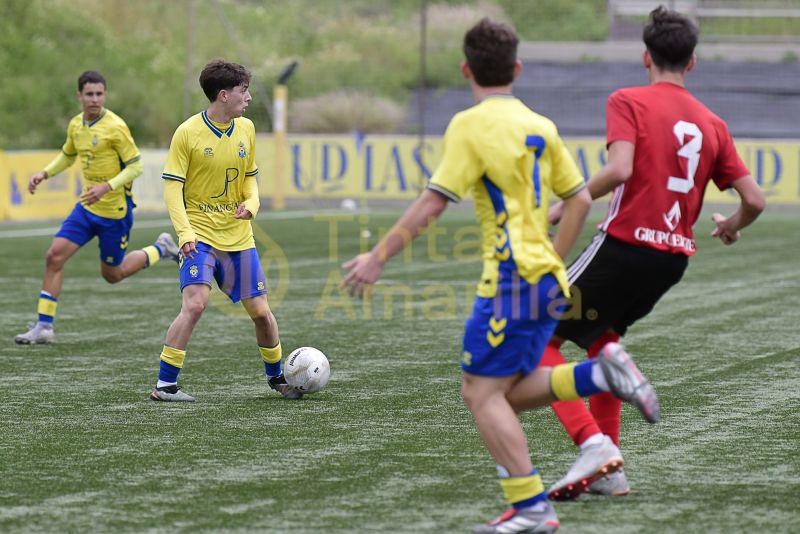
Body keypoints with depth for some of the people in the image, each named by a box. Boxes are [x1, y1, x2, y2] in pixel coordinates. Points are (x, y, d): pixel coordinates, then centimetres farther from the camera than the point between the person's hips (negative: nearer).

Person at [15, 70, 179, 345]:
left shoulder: (115, 127, -18)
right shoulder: (76, 125, 4)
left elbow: (136, 166, -16)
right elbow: (68, 155, 23)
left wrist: (107, 187, -28)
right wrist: (44, 173, 7)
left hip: (115, 211, -6)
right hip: (87, 207, 6)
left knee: (112, 275, 7)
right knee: (54, 256, -8)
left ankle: (160, 250, 31)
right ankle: (44, 327, -3)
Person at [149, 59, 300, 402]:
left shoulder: (246, 129, 6)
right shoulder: (188, 133, -10)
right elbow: (172, 186, -10)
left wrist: (251, 203, -4)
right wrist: (184, 233, -21)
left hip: (238, 236, 5)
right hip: (200, 235, -5)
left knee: (260, 310, 7)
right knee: (194, 303, -21)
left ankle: (276, 377, 30)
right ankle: (164, 386, -14)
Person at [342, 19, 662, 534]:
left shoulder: (471, 125, -8)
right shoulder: (540, 126, 15)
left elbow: (432, 204, -13)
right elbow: (580, 199, 17)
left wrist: (377, 257, -8)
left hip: (512, 278, -8)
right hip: (547, 278, 8)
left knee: (482, 392, -4)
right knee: (507, 392, 15)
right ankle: (601, 374, 1)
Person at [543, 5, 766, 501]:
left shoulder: (629, 101, -4)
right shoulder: (712, 124, 10)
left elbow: (620, 169, -21)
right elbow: (754, 200, 7)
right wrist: (731, 227, 29)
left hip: (625, 245, -6)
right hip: (675, 257, 6)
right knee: (601, 336, 27)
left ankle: (592, 442, -15)